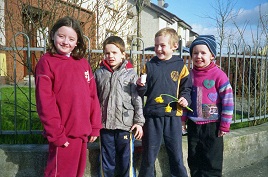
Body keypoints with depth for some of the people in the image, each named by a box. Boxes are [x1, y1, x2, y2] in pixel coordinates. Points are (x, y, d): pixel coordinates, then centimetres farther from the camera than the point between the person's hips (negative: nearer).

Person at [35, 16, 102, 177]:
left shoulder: (83, 62, 9)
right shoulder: (46, 62, -6)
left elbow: (93, 96, 9)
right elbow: (45, 102, -11)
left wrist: (95, 126, 6)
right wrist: (56, 134, -14)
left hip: (83, 132, 6)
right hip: (63, 135, -5)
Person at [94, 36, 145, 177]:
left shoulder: (131, 74, -1)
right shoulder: (99, 73, 5)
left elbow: (137, 99, -3)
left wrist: (139, 122, -5)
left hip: (126, 124, -2)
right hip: (105, 125, 2)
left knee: (126, 162, 10)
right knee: (107, 162, 14)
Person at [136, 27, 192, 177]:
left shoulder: (180, 66, 1)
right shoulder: (150, 65, 4)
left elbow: (187, 88, 7)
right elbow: (144, 92, 5)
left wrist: (185, 98, -12)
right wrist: (141, 86, -15)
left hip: (173, 116, 0)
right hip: (153, 116, 1)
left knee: (176, 156, 13)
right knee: (149, 156, 11)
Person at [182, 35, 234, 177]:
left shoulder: (218, 75, -12)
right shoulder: (189, 75, 3)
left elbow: (228, 100, -12)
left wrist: (225, 125, -11)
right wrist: (182, 118, 9)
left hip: (212, 126, -4)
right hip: (193, 125, 5)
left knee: (212, 164, 8)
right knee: (194, 160, 17)